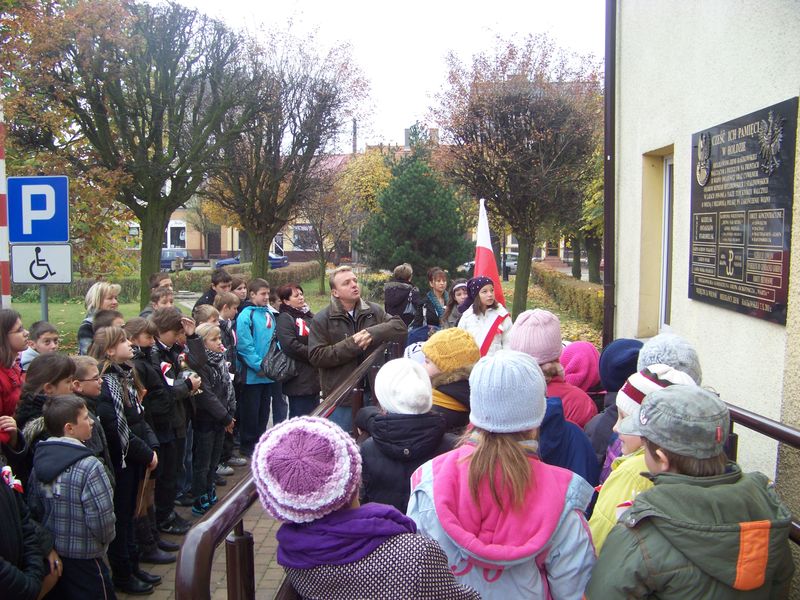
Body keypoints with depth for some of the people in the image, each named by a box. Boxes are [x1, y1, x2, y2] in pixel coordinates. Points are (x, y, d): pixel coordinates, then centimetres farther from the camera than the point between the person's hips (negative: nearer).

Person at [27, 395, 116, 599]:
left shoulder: (39, 461, -4)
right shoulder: (90, 467, -25)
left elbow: (33, 507, 3)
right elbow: (102, 519, -24)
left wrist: (50, 536, 17)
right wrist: (105, 540, -4)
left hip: (49, 555, 7)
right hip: (84, 560, -7)